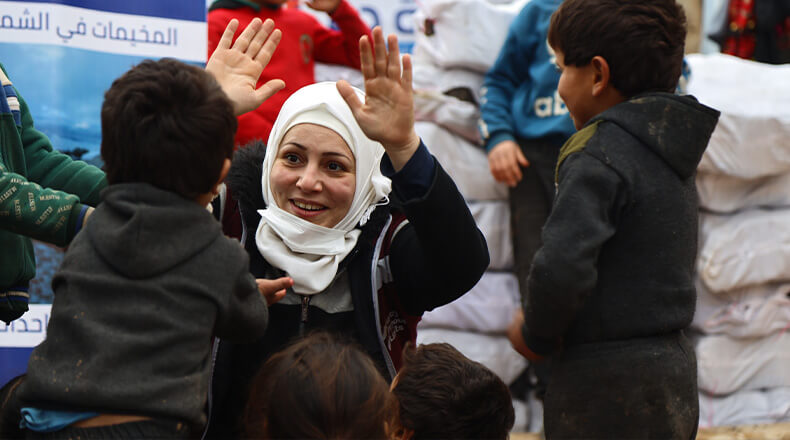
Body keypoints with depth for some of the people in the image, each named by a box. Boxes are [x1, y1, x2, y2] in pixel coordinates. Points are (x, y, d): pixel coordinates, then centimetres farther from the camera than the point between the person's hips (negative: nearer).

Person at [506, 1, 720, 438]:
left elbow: (561, 267, -26)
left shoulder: (600, 156, -15)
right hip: (673, 370, 9)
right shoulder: (670, 154, 13)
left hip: (609, 384, -9)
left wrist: (535, 334, -8)